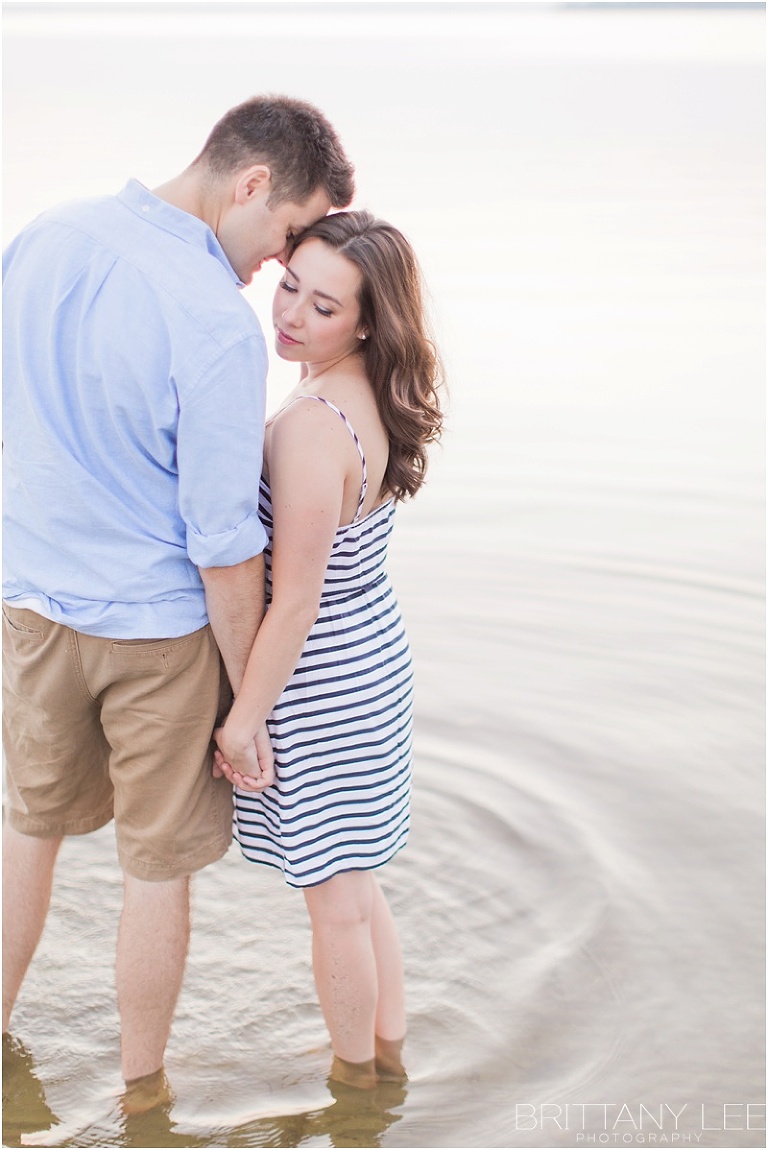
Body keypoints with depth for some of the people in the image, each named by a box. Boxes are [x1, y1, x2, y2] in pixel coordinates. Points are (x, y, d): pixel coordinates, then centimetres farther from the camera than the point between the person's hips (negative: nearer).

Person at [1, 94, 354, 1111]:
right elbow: (224, 546, -21)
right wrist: (250, 696, -9)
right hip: (157, 630, -6)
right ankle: (142, 1095, 30)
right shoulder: (220, 327, -25)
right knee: (159, 866, 13)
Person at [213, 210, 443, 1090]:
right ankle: (388, 1053, 42)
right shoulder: (376, 398, -1)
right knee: (353, 887, 24)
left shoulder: (314, 428, -29)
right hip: (375, 658, 9)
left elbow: (294, 604, -24)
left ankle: (355, 1079, 33)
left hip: (319, 687, -9)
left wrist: (242, 719, -14)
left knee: (336, 902, 12)